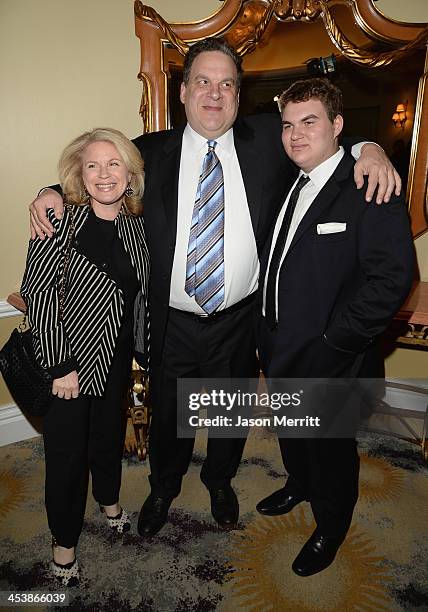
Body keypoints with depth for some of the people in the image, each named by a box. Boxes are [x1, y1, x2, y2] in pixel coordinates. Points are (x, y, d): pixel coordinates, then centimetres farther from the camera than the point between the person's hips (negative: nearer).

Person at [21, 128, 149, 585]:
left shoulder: (136, 227, 0)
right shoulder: (60, 220, -15)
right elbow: (38, 292, -17)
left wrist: (137, 349, 2)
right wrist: (58, 366, -18)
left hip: (117, 357, 5)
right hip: (66, 358, -4)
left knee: (110, 432, 23)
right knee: (67, 449, 9)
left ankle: (109, 499, 52)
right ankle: (64, 541, 34)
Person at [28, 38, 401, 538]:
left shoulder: (267, 140, -2)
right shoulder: (151, 151, -1)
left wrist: (368, 148, -11)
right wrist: (54, 193, -10)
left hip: (239, 322, 1)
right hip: (172, 323, 0)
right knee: (167, 415, 20)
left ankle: (220, 481, 54)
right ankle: (164, 488, 52)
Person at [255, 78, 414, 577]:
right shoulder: (289, 185, 7)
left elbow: (392, 278, -25)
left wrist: (334, 342, -22)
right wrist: (269, 337, 5)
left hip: (328, 359, -7)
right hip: (280, 349, 7)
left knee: (329, 446, 15)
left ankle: (331, 526, 43)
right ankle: (299, 484, 57)